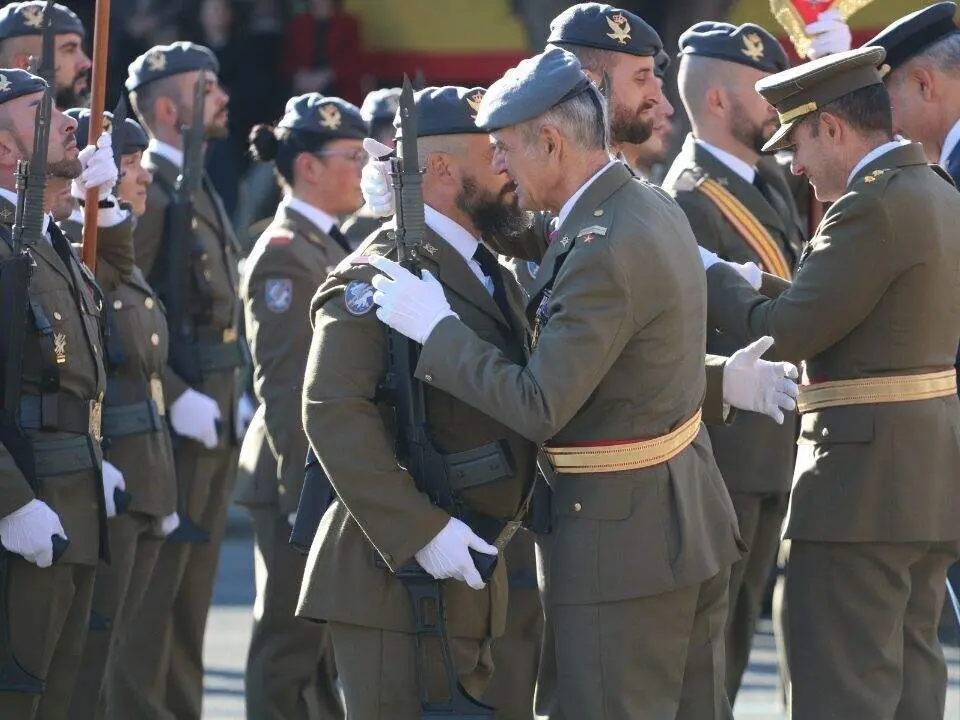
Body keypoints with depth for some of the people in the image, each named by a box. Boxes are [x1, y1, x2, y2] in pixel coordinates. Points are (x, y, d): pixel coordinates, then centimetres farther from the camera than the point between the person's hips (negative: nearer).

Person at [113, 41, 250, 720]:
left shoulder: (200, 192, 17)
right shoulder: (146, 190, -14)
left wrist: (230, 397, 15)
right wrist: (176, 399, -22)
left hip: (212, 427, 9)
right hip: (168, 430, -9)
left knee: (191, 593, 13)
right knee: (152, 595, -6)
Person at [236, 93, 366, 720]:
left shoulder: (329, 246, 14)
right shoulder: (283, 255, -15)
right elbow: (282, 390, -19)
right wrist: (305, 497, -21)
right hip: (303, 476, -9)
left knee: (330, 643, 14)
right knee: (290, 644, -3)